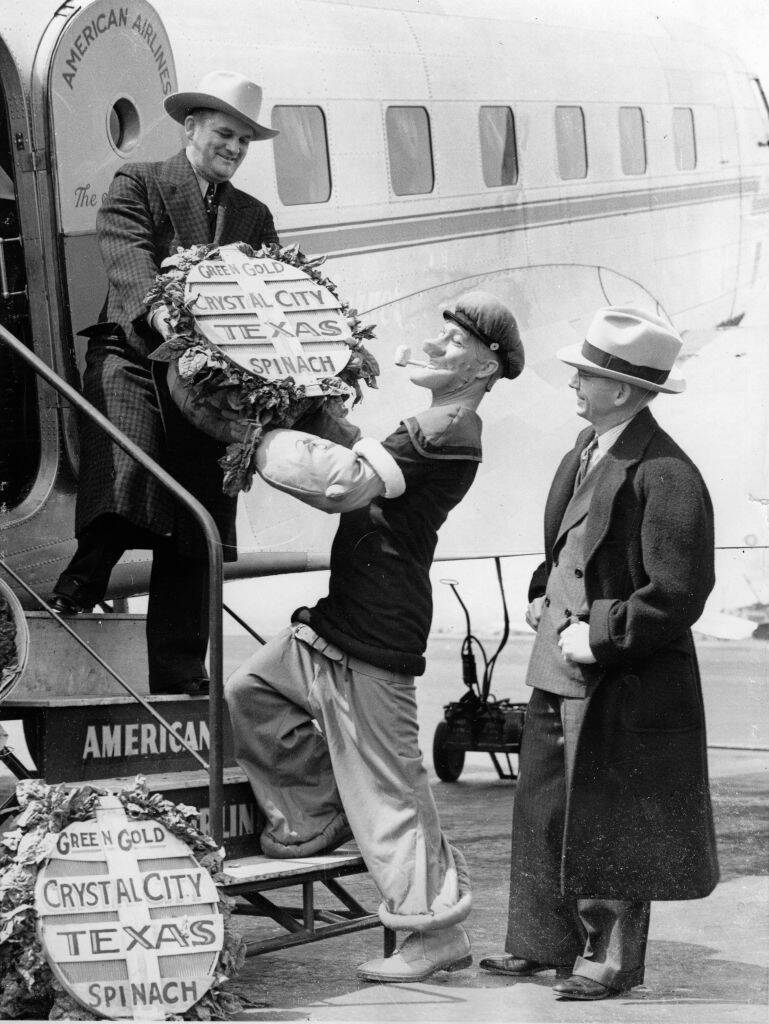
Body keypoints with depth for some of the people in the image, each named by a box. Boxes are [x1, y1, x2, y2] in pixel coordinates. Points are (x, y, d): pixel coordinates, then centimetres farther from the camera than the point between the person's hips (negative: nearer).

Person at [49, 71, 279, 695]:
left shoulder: (255, 217, 22)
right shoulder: (138, 185, 7)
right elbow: (127, 255, -12)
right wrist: (155, 310, -33)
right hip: (132, 356, -4)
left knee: (193, 541, 3)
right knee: (125, 476, -32)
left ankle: (180, 681, 8)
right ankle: (90, 569, -8)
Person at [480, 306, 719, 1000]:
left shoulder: (663, 475, -20)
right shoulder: (586, 452, 8)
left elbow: (677, 596, -21)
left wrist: (597, 638, -17)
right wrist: (545, 593, 10)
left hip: (623, 683, -9)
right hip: (561, 672, 9)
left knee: (610, 822, 2)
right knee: (547, 808, 15)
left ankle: (612, 957, 14)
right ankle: (547, 943, 26)